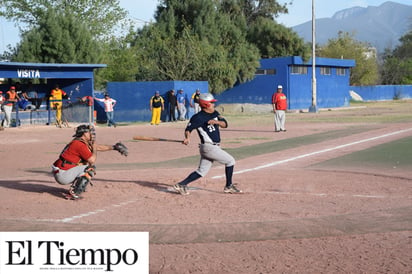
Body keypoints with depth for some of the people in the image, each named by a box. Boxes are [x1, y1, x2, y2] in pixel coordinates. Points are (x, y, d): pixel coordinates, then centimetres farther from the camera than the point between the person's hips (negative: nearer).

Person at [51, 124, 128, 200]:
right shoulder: (80, 144, -17)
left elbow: (99, 147, 24)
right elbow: (92, 160, -15)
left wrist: (113, 147, 24)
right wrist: (94, 148, 0)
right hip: (63, 175, -10)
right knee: (91, 168, -12)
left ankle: (74, 188, 15)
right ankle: (74, 193, -17)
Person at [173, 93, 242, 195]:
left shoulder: (215, 113, 11)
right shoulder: (198, 117, -11)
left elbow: (224, 124, 5)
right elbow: (188, 129, -11)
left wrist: (216, 122, -15)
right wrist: (187, 138, -31)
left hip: (214, 147, 8)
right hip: (209, 147, -8)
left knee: (202, 171, 7)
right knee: (230, 160, -1)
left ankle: (181, 185, 6)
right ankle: (228, 186, 10)